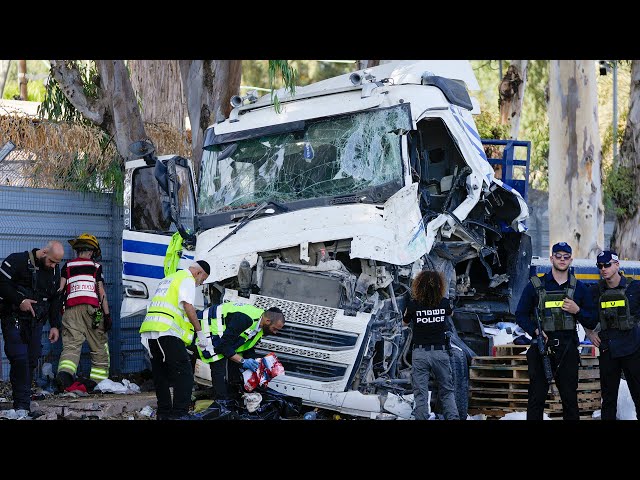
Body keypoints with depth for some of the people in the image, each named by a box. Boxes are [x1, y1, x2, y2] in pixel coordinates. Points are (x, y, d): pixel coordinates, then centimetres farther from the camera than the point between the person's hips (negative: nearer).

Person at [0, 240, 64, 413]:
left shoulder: (54, 270, 10)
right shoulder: (18, 261, -10)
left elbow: (55, 299, 18)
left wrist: (55, 325, 12)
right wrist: (19, 300, -20)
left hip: (36, 322, 6)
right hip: (14, 320, -6)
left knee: (32, 361, 2)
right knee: (20, 359, -15)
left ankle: (23, 404, 9)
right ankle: (22, 405, -13)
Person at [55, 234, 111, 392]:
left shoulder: (68, 266, 16)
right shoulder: (96, 266, 11)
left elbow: (60, 289, 8)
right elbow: (101, 292, 5)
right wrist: (107, 314, 4)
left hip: (71, 309, 2)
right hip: (92, 308, -2)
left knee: (71, 344, -7)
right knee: (99, 346, 9)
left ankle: (64, 373, -32)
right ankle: (98, 380, 5)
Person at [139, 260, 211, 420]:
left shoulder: (168, 278, 30)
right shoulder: (188, 280, 2)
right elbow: (188, 306, -10)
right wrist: (200, 333, -7)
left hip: (149, 330, 9)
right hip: (167, 330, -9)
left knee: (161, 375, 15)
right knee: (184, 374, -9)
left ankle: (164, 412, 17)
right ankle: (179, 413, -16)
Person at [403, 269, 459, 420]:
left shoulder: (413, 304, -8)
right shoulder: (444, 303, -4)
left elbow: (405, 323, 11)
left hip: (420, 353, -1)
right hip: (440, 352, 1)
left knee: (420, 393, 3)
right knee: (447, 392, 11)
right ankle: (453, 417, 1)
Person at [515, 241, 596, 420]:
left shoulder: (579, 288, 10)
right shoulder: (535, 286, 5)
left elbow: (592, 322, 11)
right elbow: (520, 315, 6)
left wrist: (577, 311, -9)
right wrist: (535, 330, -11)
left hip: (568, 351, 1)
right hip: (541, 347, -1)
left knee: (570, 399, 5)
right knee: (536, 398, 0)